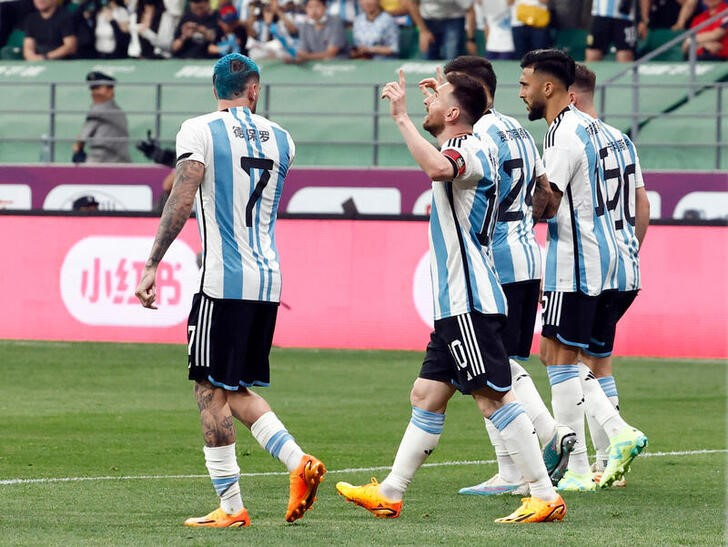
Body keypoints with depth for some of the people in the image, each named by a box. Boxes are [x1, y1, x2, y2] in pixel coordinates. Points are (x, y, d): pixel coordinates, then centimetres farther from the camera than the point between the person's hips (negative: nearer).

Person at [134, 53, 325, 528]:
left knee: (211, 391, 0)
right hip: (268, 279, 6)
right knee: (236, 391, 16)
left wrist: (152, 266, -12)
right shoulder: (281, 139, 11)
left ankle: (231, 506, -1)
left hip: (224, 280, -6)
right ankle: (298, 462, -2)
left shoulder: (200, 131, -5)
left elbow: (181, 202, -15)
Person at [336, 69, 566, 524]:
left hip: (470, 303, -11)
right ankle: (390, 494, 19)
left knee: (494, 397, -12)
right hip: (456, 304, 11)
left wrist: (401, 116, -31)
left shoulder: (470, 150, -14)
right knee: (427, 395, 13)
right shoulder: (469, 151, 18)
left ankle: (546, 497, -12)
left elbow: (437, 167, -39)